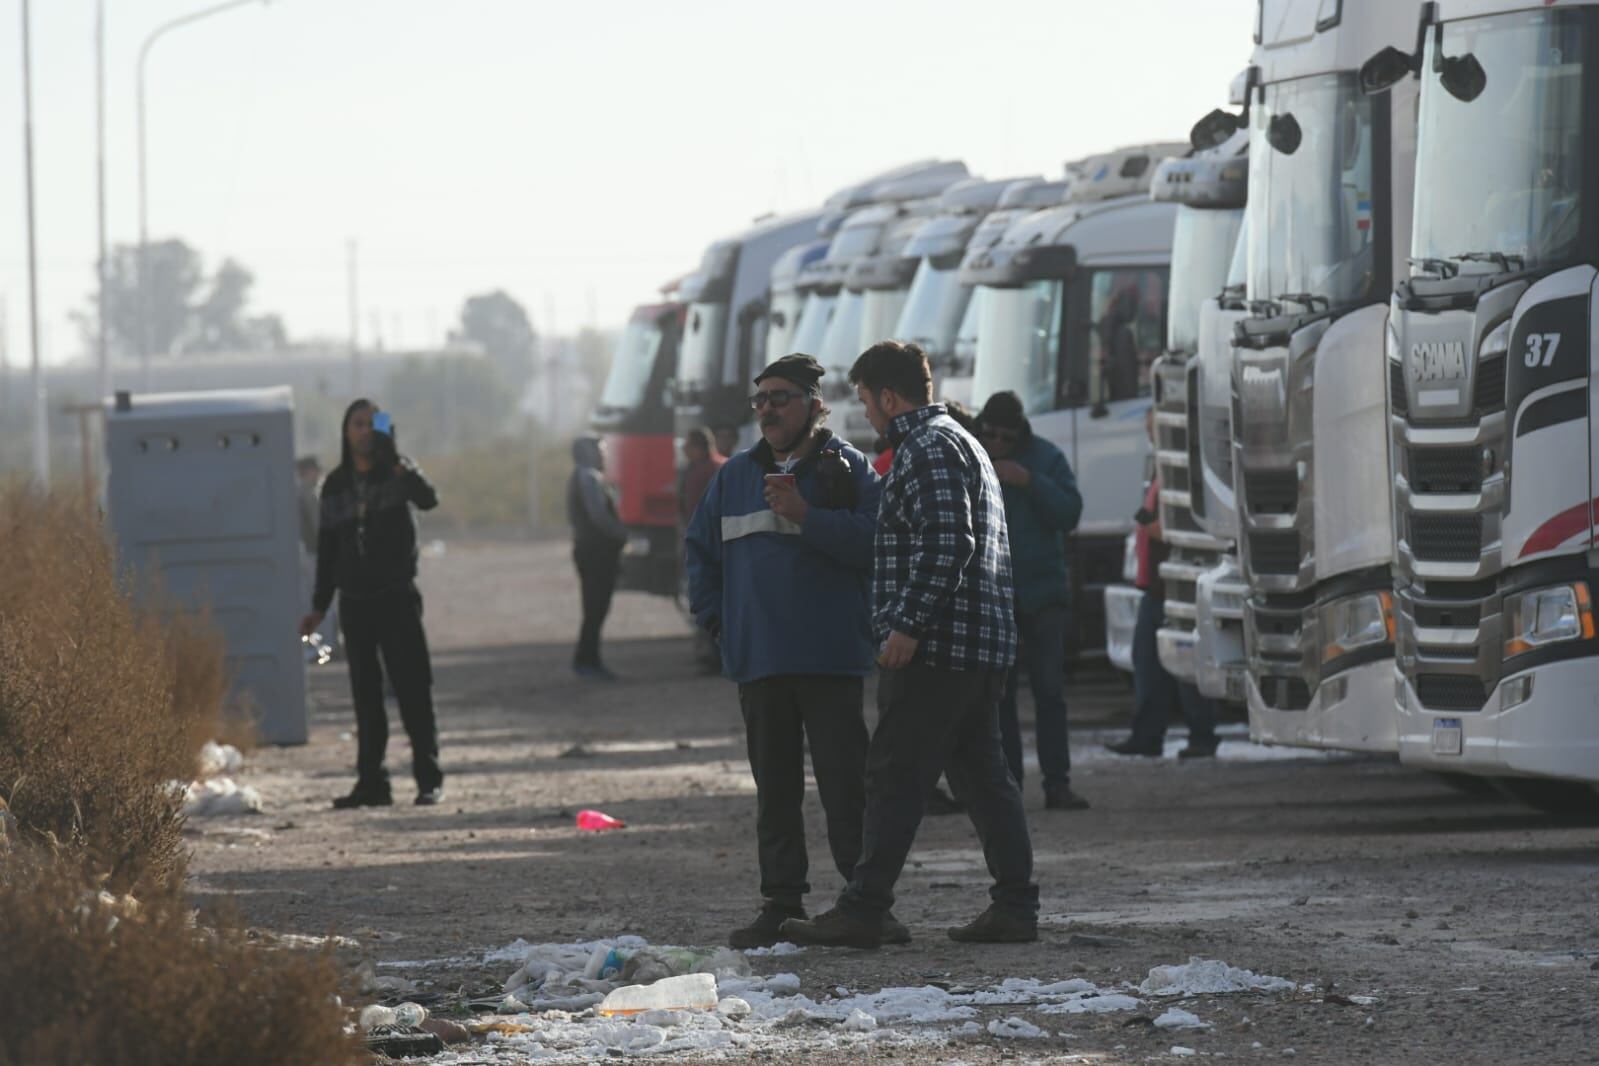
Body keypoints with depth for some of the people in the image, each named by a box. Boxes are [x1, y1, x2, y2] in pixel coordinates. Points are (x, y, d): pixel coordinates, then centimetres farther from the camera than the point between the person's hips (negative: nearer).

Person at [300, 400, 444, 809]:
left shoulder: (397, 474, -1)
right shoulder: (336, 485, 9)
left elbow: (428, 499, -23)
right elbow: (327, 548, 13)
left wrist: (397, 464, -38)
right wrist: (319, 606, 11)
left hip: (397, 595, -4)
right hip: (355, 602, 4)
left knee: (412, 688, -6)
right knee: (366, 694, 5)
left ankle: (429, 778, -4)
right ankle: (371, 782, 8)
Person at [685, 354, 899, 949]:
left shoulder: (848, 470, 0)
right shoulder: (736, 476, 14)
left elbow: (872, 543, -13)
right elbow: (702, 550, 24)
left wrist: (806, 515, -18)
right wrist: (714, 615, 12)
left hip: (831, 659, -5)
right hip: (757, 660, 5)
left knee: (845, 785, -6)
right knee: (775, 788, 8)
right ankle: (781, 905, 13)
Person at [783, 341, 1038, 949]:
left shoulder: (926, 450, -12)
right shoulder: (961, 442, 22)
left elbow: (947, 544, -22)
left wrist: (908, 625, -22)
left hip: (934, 648, -10)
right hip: (983, 646, 10)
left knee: (895, 778, -9)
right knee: (981, 774, 11)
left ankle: (862, 912, -10)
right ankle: (1015, 906, 10)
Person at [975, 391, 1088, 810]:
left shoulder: (1046, 458, 2)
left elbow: (1069, 513, -6)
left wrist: (1029, 482, -16)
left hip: (1041, 590, 0)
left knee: (1050, 690, -3)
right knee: (998, 695, 2)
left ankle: (1057, 783, -2)